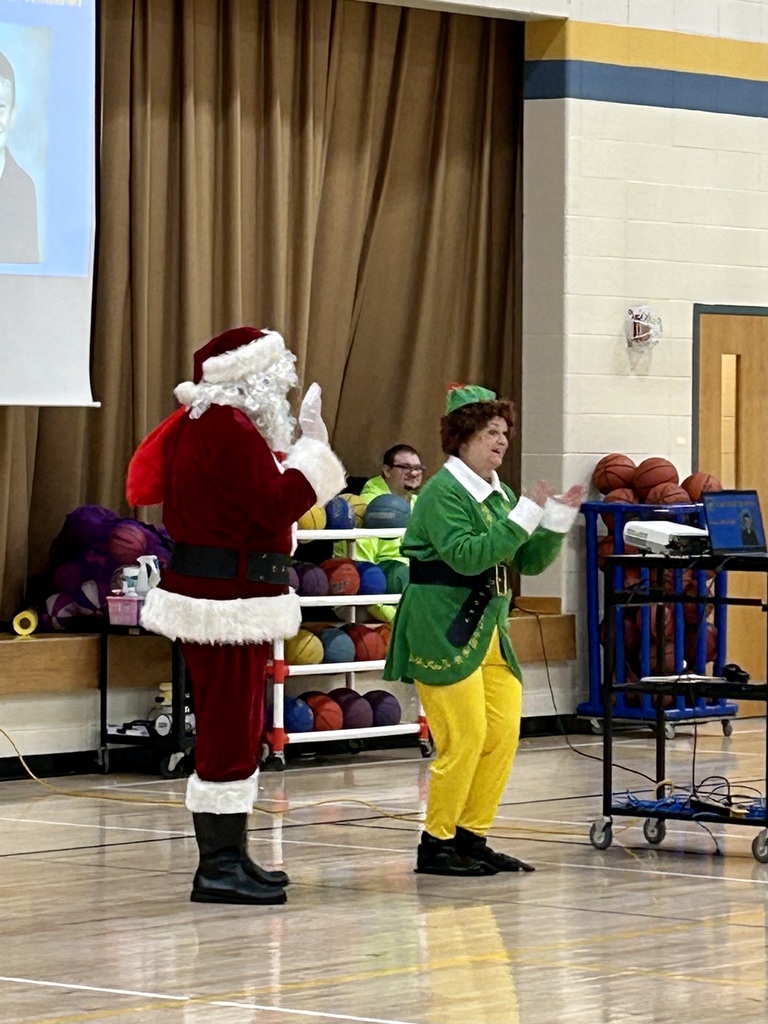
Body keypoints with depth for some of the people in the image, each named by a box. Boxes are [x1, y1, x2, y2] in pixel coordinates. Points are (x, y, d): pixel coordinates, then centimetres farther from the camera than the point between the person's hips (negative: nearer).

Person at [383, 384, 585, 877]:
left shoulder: (499, 493, 14)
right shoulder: (442, 492, -11)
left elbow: (530, 561, 15)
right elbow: (466, 555, -24)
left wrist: (558, 520, 0)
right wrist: (524, 517, -24)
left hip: (489, 628, 8)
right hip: (444, 630, -8)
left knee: (503, 734, 4)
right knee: (465, 738, -10)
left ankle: (472, 837, 13)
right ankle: (436, 844, 0)